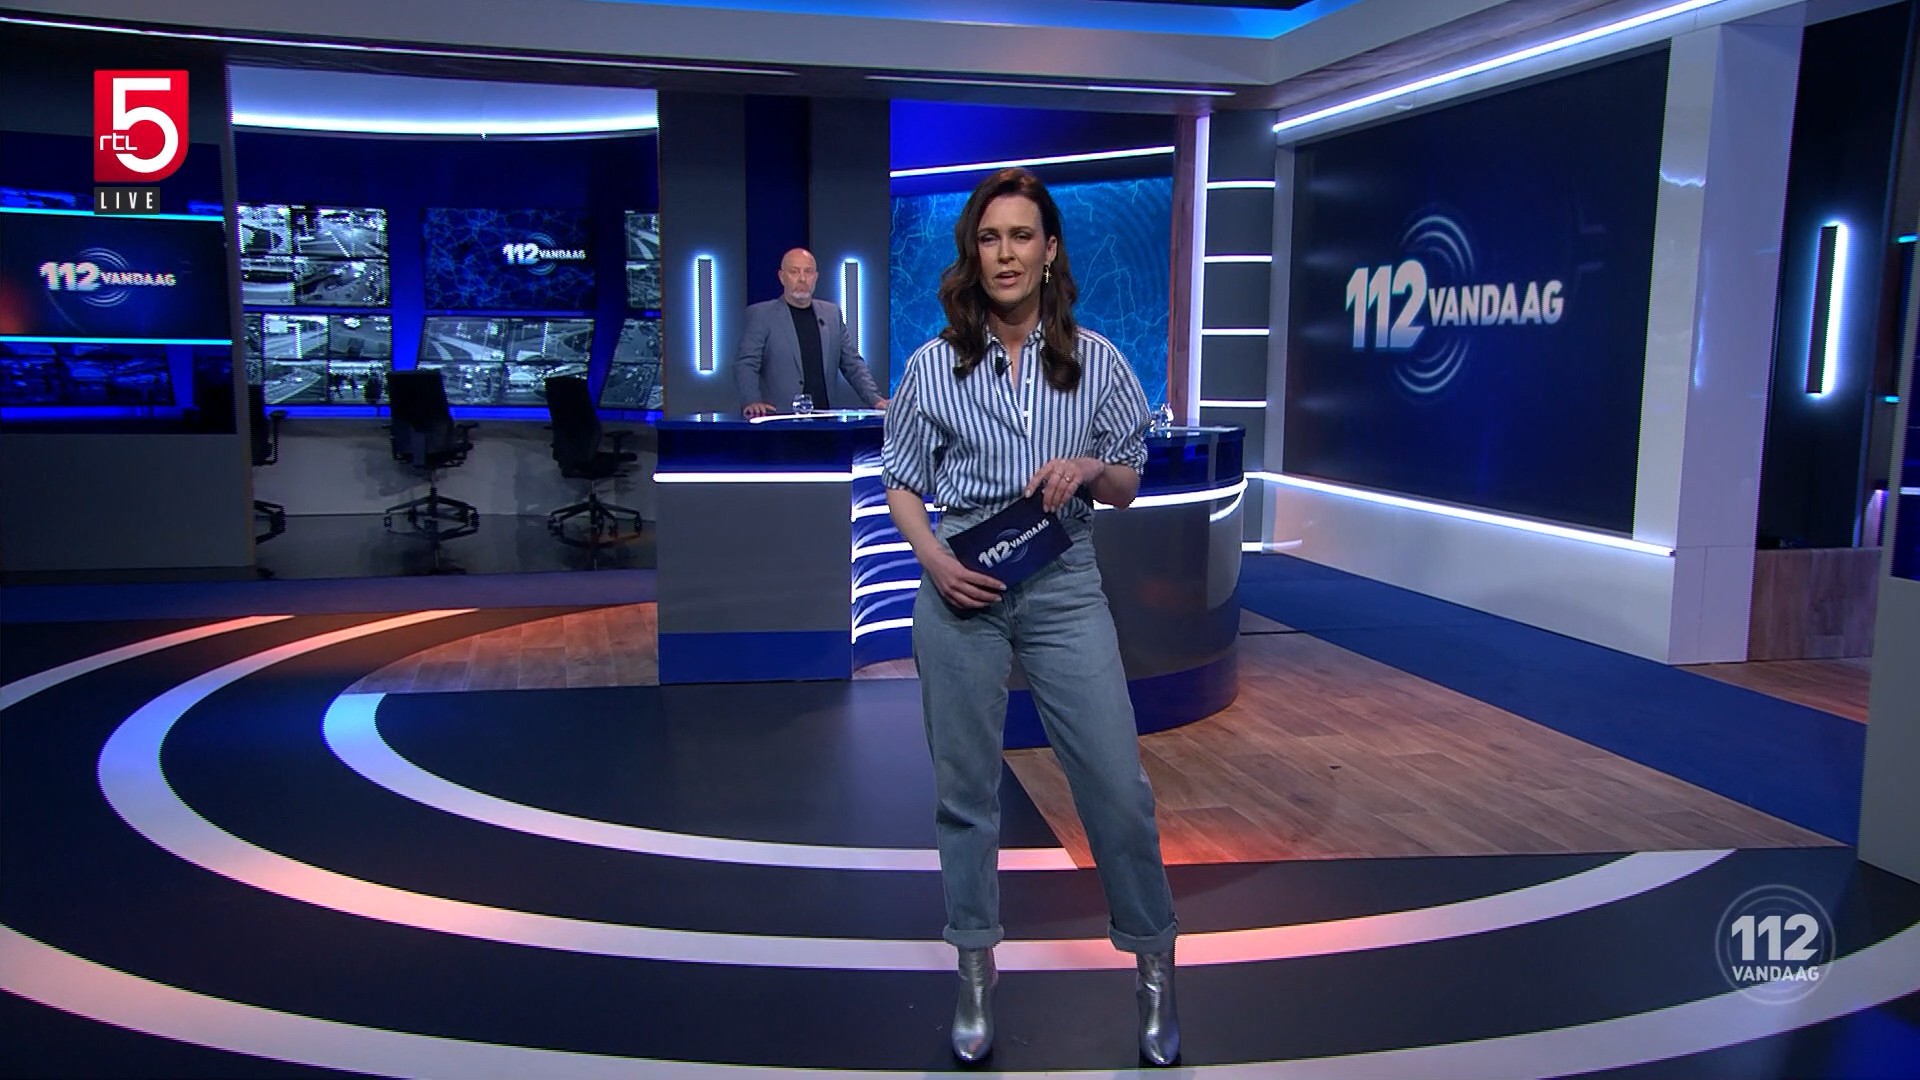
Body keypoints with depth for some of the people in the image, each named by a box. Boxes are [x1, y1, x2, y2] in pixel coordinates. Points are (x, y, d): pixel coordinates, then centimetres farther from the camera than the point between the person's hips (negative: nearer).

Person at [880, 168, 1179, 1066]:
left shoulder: (1095, 360, 2)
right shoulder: (933, 364, 1)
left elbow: (1127, 488, 9)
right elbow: (900, 482, 8)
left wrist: (1089, 468, -13)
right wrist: (933, 558, -10)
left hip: (1063, 586, 0)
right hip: (960, 588, 0)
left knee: (1117, 783, -2)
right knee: (965, 787, 8)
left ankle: (1154, 969, 19)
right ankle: (976, 976, 25)